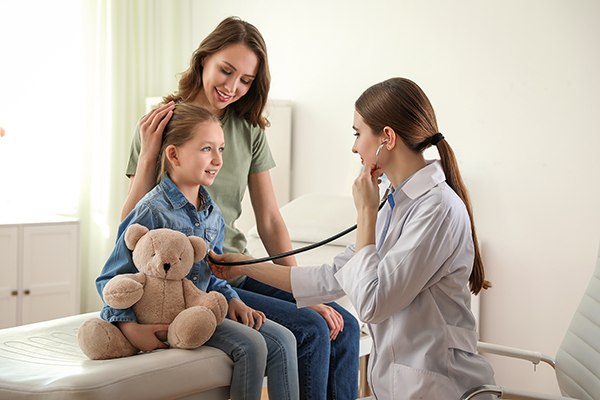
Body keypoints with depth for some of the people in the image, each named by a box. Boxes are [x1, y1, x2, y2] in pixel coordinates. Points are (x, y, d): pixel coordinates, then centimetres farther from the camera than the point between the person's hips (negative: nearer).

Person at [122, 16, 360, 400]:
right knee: (309, 331, -21)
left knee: (343, 327, -9)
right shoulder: (158, 128, -5)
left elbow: (271, 223, 7)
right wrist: (148, 156, -18)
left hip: (240, 274, 6)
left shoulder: (249, 131, 8)